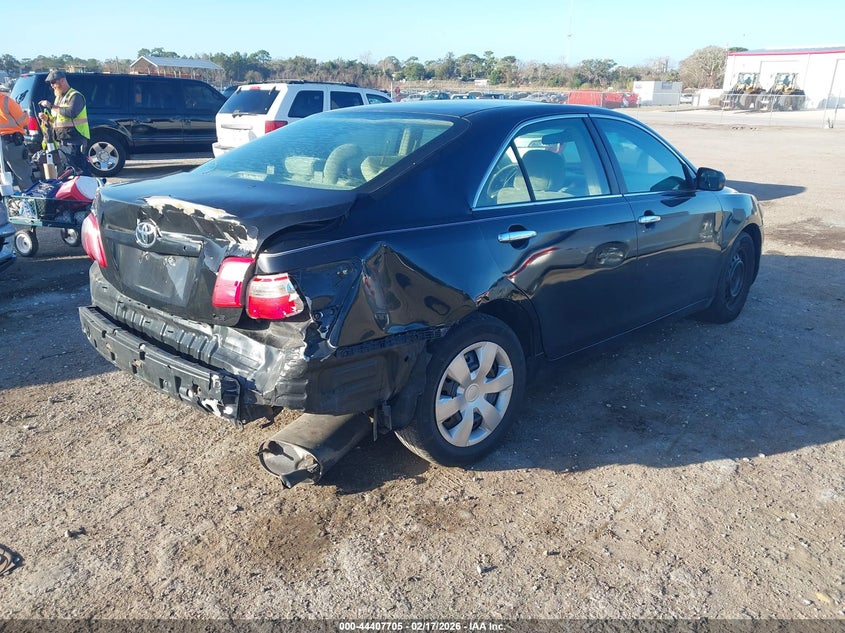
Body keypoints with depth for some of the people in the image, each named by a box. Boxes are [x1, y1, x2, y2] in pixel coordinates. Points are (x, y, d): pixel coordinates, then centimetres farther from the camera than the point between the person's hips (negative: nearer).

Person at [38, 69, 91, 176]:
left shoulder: (75, 96, -7)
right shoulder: (59, 97, 22)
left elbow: (72, 112, -26)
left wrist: (51, 106, -19)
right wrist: (47, 118, 5)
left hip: (75, 142, -9)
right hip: (61, 142, 9)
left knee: (81, 171, -12)